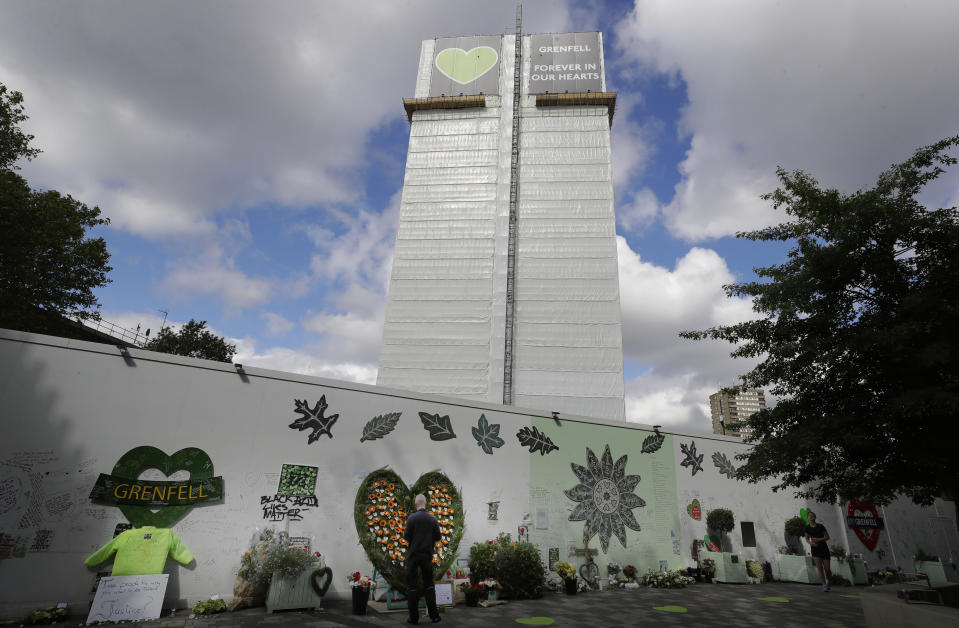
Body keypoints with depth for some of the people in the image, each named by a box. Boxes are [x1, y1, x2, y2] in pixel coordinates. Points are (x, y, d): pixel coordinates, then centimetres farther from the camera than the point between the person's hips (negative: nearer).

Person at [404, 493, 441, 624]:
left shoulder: (411, 518, -11)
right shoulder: (432, 518, -1)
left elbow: (406, 537, -11)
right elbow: (438, 537, 2)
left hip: (413, 554, -3)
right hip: (427, 555, 3)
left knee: (412, 585, 5)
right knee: (429, 584, 11)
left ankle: (414, 617, 7)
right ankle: (433, 615, 11)